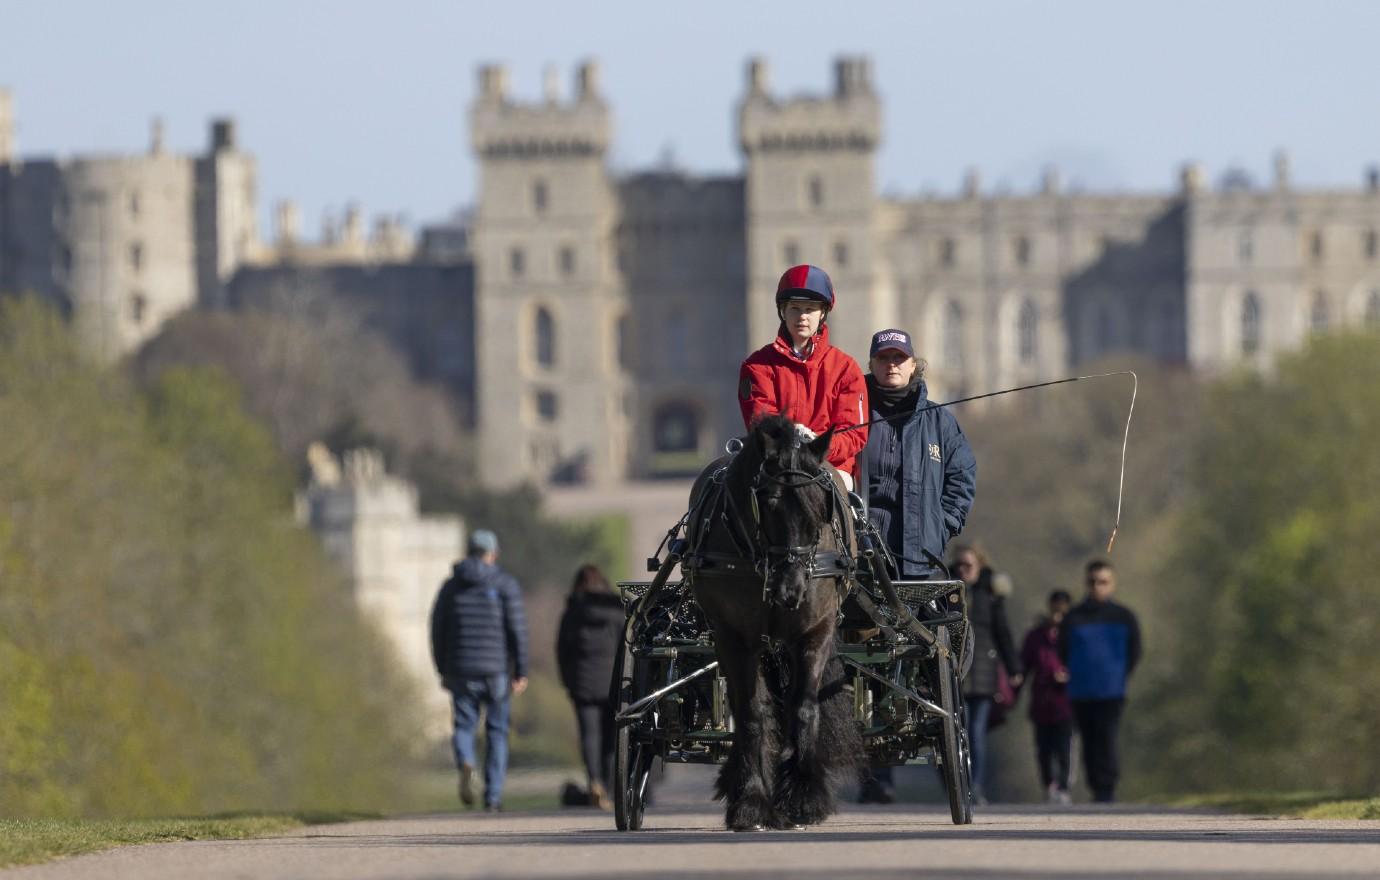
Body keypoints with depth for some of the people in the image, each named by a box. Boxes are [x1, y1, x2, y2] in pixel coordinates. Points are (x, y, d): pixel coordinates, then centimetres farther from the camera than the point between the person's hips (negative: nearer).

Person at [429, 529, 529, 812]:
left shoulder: (451, 586, 6)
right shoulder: (505, 584, -2)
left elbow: (438, 631, 7)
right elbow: (517, 629, -8)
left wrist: (443, 671, 15)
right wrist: (521, 672, -5)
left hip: (461, 671, 1)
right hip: (496, 670, -1)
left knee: (464, 727, 9)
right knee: (497, 731, 9)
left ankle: (465, 764, -24)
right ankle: (493, 796, 7)